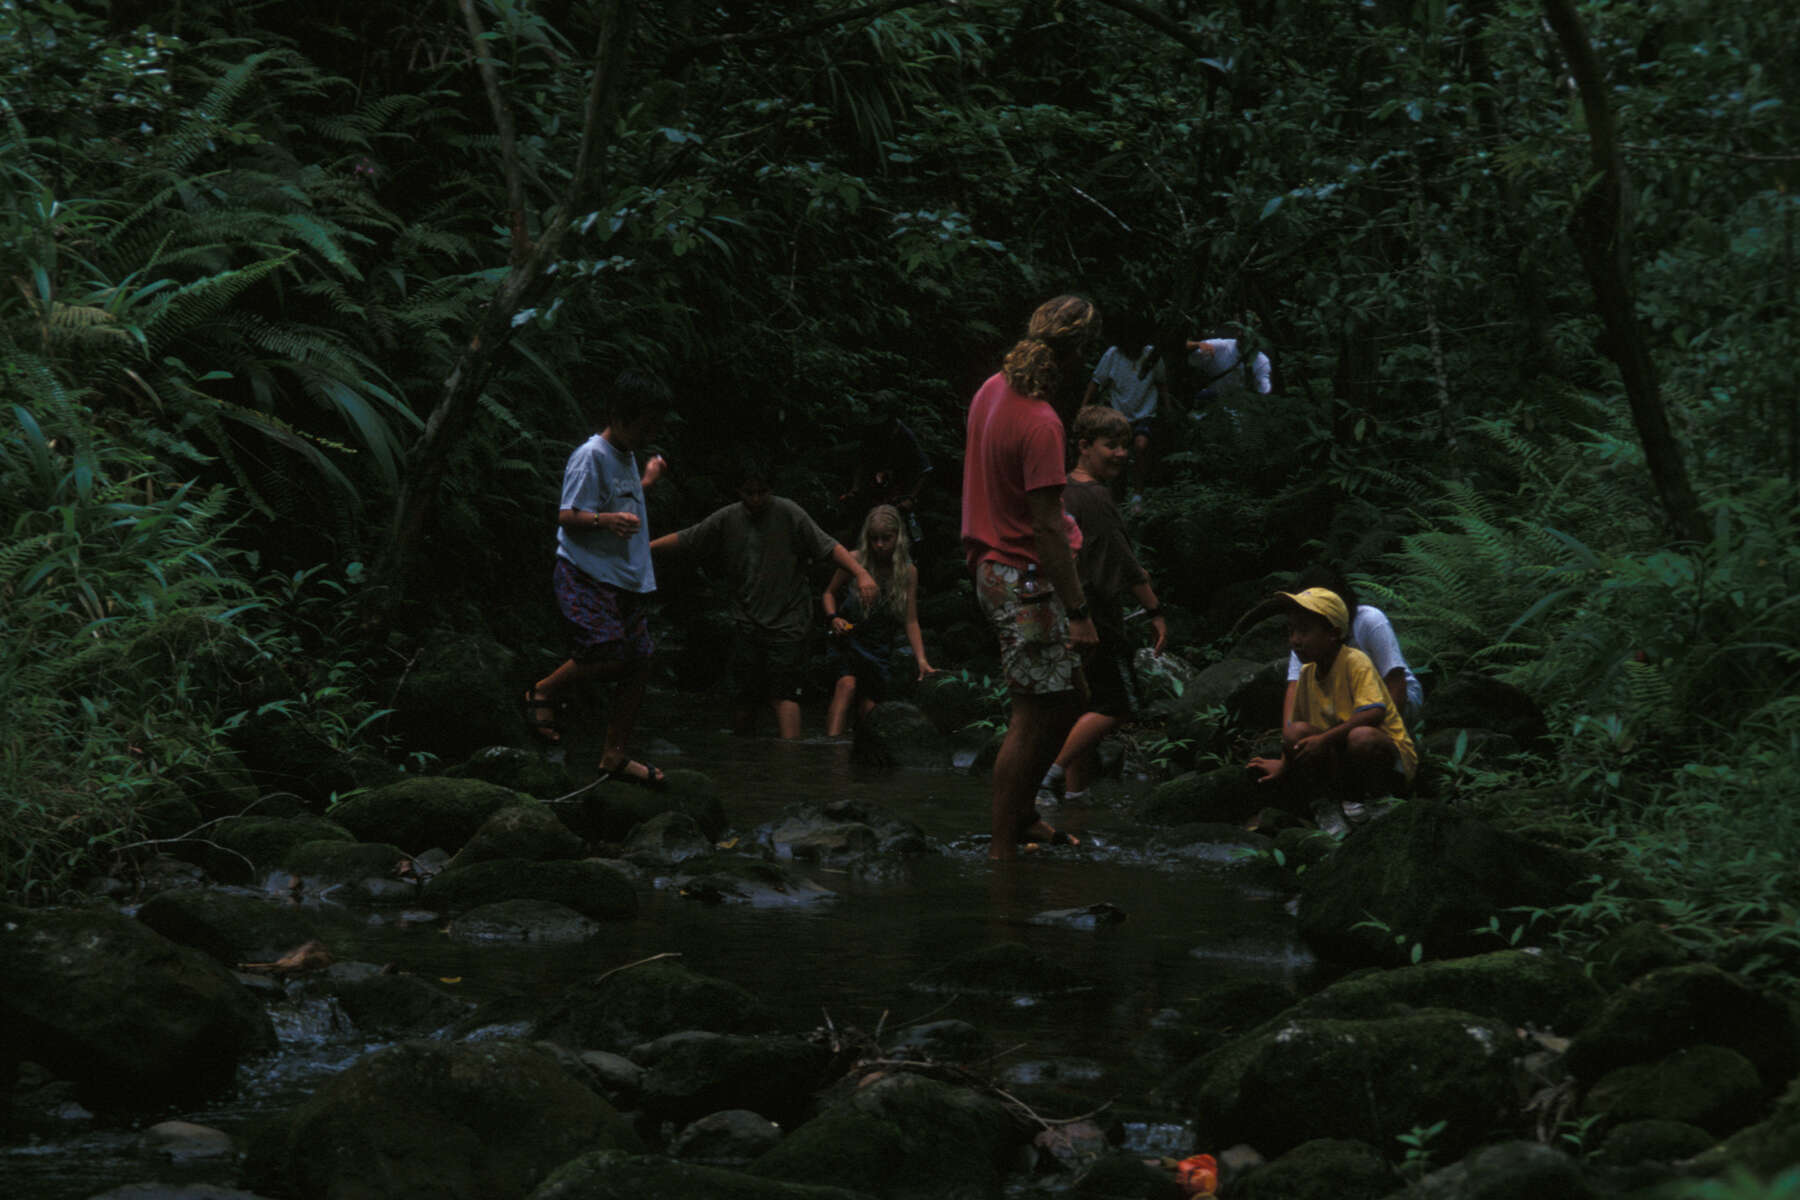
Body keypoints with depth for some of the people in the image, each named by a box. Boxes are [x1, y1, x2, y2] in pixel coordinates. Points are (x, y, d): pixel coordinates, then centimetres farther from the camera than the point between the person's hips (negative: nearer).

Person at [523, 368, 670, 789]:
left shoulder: (626, 457, 17)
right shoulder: (591, 457, -11)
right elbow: (567, 517, -17)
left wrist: (646, 482, 37)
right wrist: (606, 520, -33)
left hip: (627, 578, 9)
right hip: (587, 575, -9)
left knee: (638, 663, 3)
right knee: (607, 654, -22)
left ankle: (615, 756, 10)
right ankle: (543, 693, 3)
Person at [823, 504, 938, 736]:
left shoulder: (908, 572, -4)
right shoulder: (854, 561, -7)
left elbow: (911, 622, -2)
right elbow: (829, 593, 7)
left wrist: (921, 660, -13)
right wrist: (833, 618, -13)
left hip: (880, 647, 3)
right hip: (849, 642, -3)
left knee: (869, 709, -4)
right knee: (847, 685, -28)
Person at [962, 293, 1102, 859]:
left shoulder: (993, 389, 6)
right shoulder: (1041, 424, -23)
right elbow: (1046, 527, -23)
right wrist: (1078, 613, -21)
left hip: (995, 568, 10)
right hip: (1026, 582, -10)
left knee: (1068, 695, 18)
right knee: (1035, 717, -3)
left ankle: (1022, 816, 26)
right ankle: (1003, 850, 2)